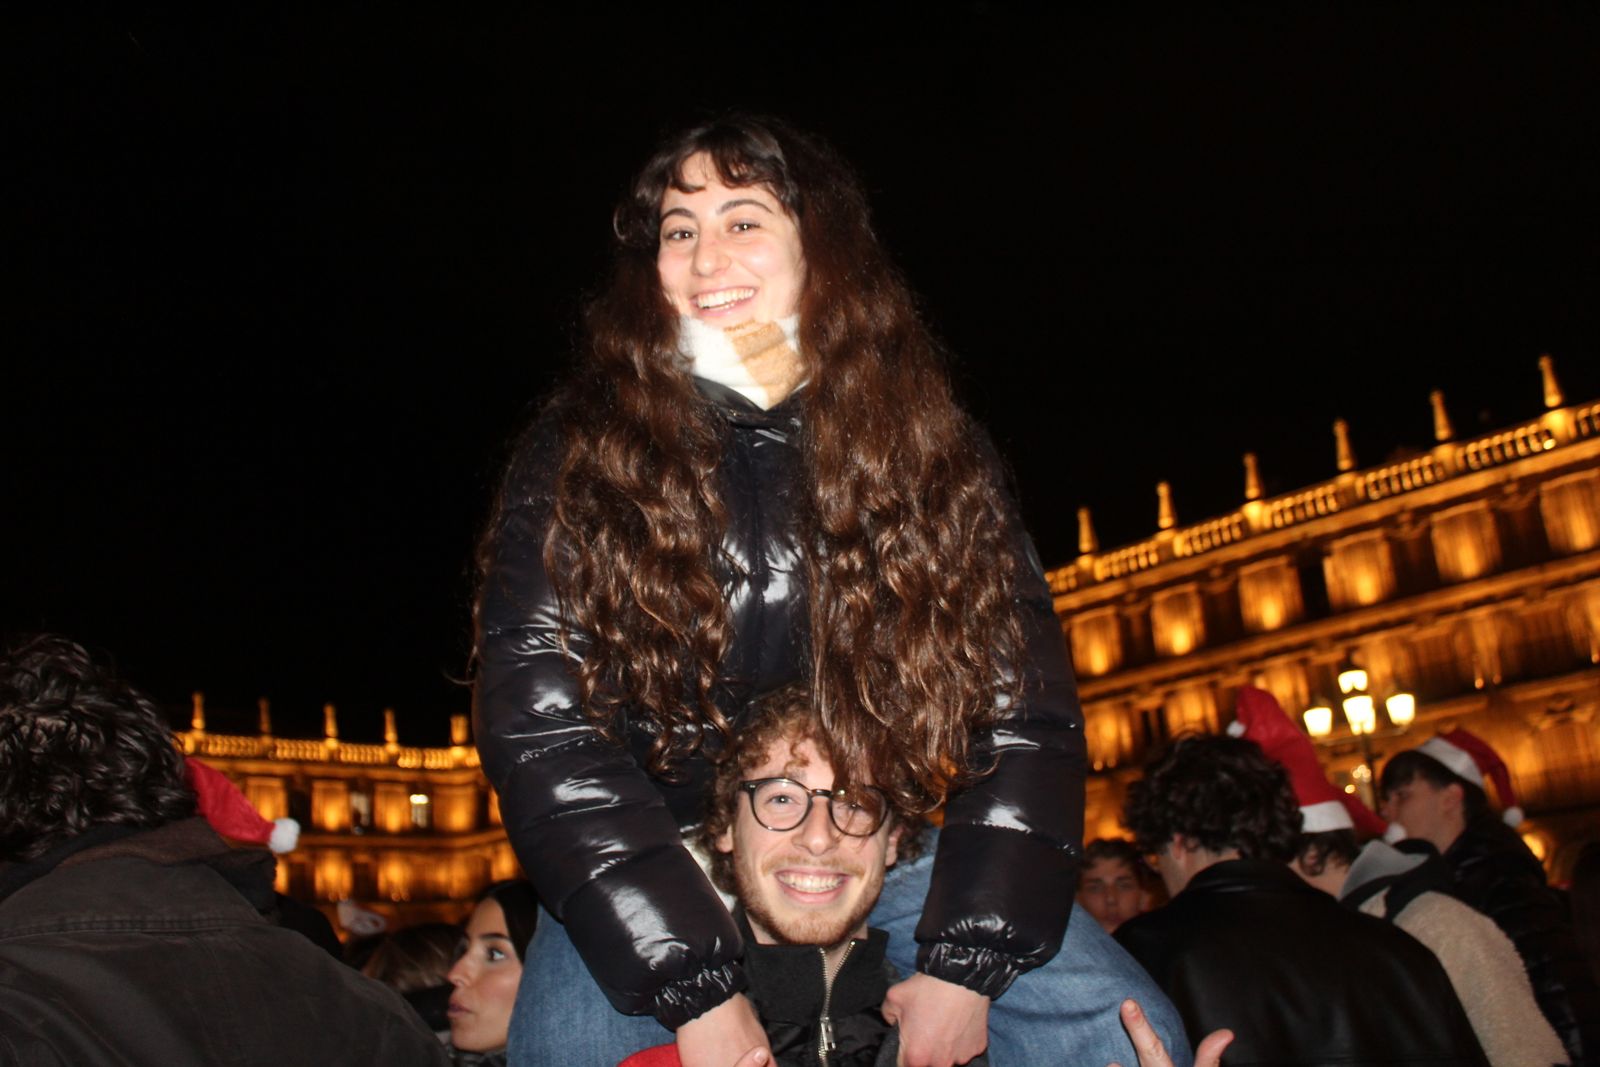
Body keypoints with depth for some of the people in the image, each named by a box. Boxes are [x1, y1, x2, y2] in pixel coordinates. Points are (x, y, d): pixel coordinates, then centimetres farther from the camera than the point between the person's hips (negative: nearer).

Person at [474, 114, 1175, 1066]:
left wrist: (966, 962, -14)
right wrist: (694, 986, -22)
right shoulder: (578, 456, -8)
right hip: (644, 874, -1)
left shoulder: (932, 450, -3)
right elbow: (540, 729, -15)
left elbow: (1025, 707, -5)